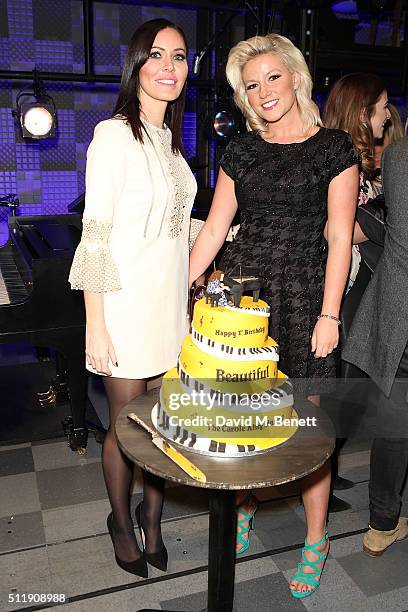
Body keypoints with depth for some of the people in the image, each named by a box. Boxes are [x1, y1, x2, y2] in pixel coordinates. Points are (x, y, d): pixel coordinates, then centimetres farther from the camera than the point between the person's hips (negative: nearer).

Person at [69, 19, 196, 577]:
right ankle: (122, 522, 33)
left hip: (172, 301, 7)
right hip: (127, 302, -6)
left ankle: (152, 516, 35)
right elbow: (95, 234, -14)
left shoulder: (170, 138, 13)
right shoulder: (115, 134, -10)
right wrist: (95, 325, -16)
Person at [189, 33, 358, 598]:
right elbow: (213, 228, 10)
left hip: (301, 295, -3)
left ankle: (316, 541, 20)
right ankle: (243, 509, 34)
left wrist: (329, 314, -9)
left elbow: (339, 238, -3)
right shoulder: (241, 150, 11)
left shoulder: (333, 148, 1)